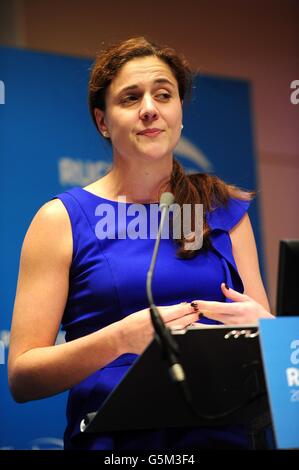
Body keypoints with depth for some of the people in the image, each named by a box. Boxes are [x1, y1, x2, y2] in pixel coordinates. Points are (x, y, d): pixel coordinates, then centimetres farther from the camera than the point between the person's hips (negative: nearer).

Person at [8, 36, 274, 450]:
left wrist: (262, 325, -5)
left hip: (224, 431, 2)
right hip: (112, 438, -2)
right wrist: (121, 339, -15)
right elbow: (21, 377, 0)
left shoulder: (226, 211, 14)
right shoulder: (62, 219, 6)